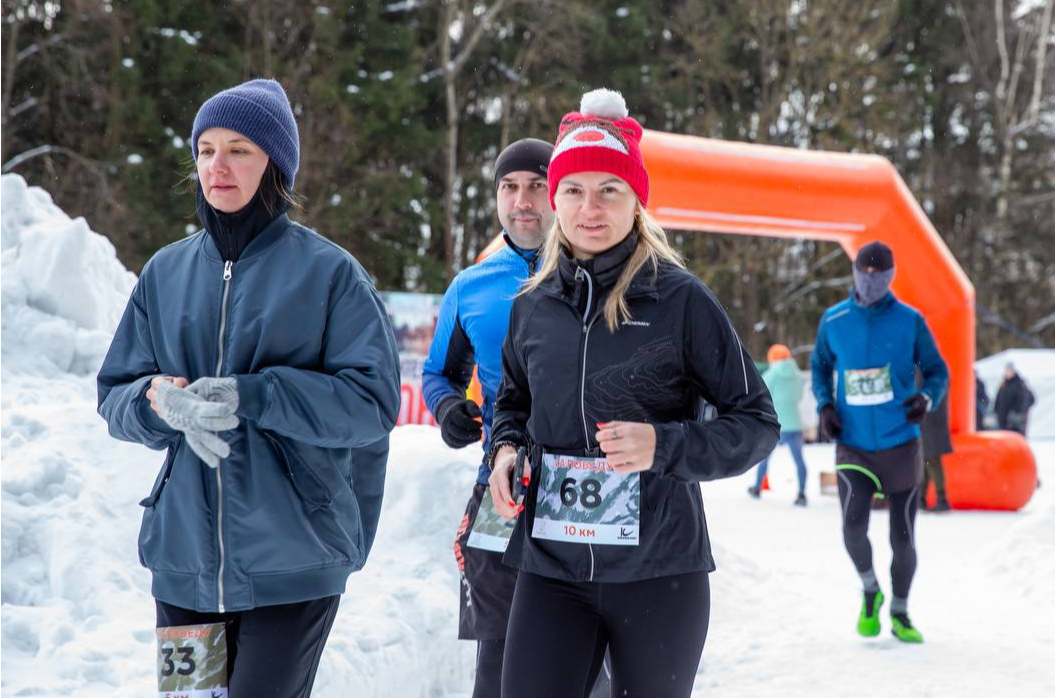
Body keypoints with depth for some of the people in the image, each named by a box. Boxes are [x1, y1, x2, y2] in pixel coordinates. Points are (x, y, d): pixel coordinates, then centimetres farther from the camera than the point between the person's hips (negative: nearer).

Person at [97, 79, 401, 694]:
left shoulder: (328, 271, -3)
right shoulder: (166, 272, 10)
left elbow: (373, 402, -10)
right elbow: (115, 395, 9)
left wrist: (252, 397, -21)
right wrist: (159, 400, -15)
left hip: (292, 567, -4)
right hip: (183, 559, 4)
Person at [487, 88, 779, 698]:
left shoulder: (681, 299, -6)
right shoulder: (533, 306, 6)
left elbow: (758, 423, -3)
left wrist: (664, 446, -18)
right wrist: (506, 448, 3)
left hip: (658, 571, -2)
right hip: (551, 567, 3)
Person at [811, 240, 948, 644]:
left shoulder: (910, 321, -3)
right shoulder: (833, 321, 2)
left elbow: (937, 371, 4)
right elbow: (820, 365, 17)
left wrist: (927, 398, -18)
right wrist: (824, 405, 0)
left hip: (900, 445, 0)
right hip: (853, 447, 0)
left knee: (903, 538, 4)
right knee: (853, 525, -20)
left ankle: (900, 614, 27)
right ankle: (870, 592, 10)